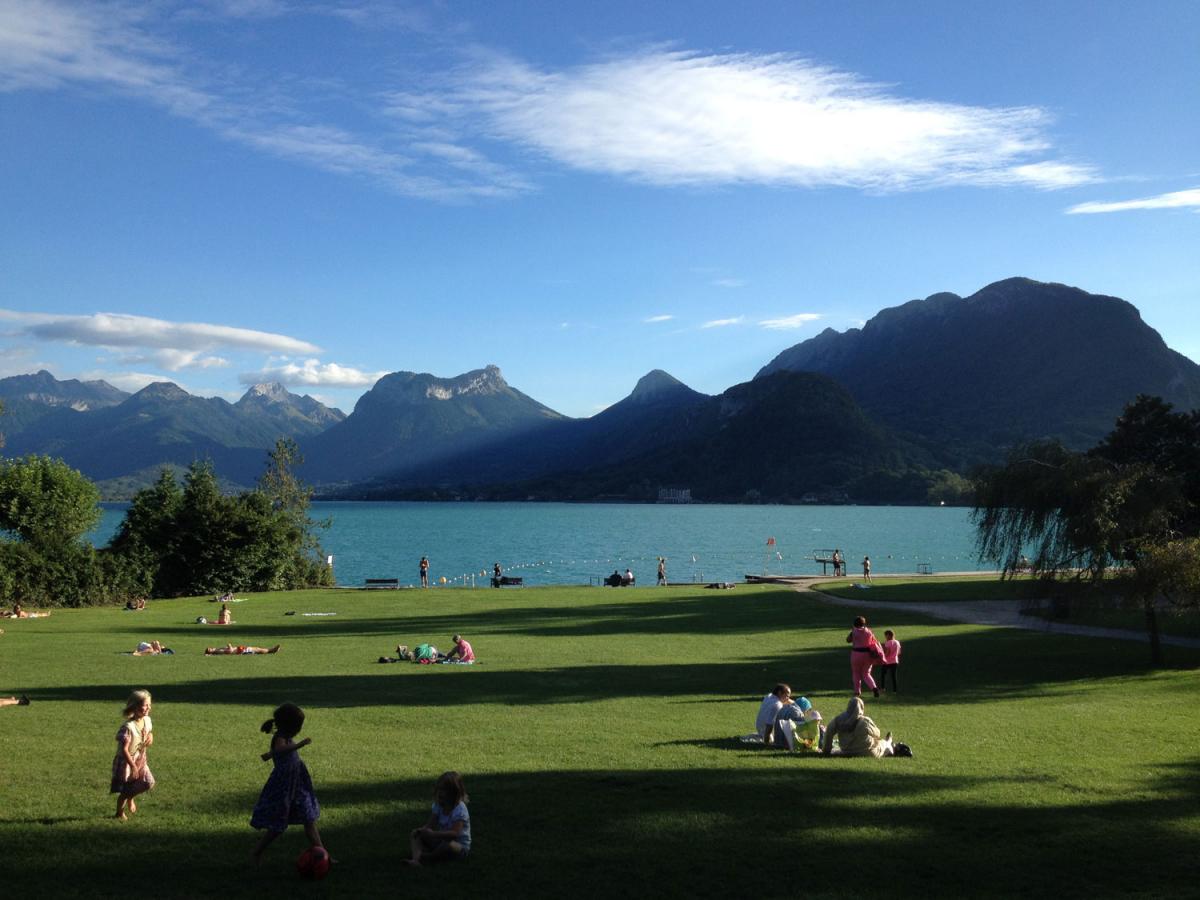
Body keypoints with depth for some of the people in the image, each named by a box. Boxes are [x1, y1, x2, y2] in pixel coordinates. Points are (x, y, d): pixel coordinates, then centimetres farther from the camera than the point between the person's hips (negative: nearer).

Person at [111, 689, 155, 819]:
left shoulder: (147, 720, -7)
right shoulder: (128, 727, -29)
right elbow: (124, 749, -26)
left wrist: (150, 738, -10)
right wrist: (133, 766, -24)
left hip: (140, 760, 6)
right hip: (126, 761, -6)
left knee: (149, 783, -2)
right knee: (125, 790, 6)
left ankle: (130, 797, 27)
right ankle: (119, 813, 32)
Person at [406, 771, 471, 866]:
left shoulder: (459, 809, -21)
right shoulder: (438, 805, 2)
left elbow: (454, 833, -33)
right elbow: (430, 825, 0)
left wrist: (433, 834, -40)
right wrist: (420, 830, -22)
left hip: (459, 845, -7)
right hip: (441, 841, 7)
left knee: (450, 846, -42)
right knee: (414, 836, -4)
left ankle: (427, 856, -16)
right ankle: (415, 859, -32)